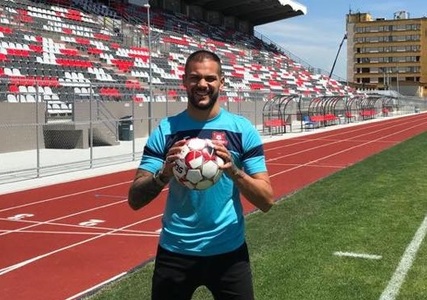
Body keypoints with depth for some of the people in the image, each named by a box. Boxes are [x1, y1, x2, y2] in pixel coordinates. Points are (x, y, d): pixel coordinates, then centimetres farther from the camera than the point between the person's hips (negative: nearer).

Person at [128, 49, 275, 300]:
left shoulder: (242, 129, -4)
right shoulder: (165, 130, -3)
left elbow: (267, 201, -6)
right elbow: (135, 200, -5)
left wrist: (233, 171, -23)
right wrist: (164, 174, -24)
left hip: (228, 252, 0)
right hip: (175, 252, 1)